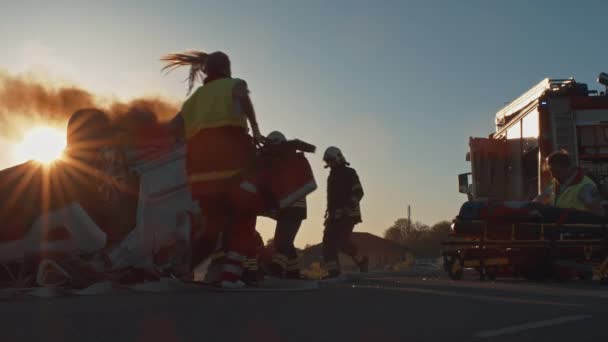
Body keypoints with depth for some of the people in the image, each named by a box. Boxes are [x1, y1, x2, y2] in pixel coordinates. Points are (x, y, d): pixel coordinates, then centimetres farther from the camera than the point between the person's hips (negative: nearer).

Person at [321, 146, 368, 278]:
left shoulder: (349, 173, -4)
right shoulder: (332, 176, 21)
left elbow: (358, 192, -15)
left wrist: (349, 206, -27)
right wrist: (330, 212, 19)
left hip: (348, 214, -8)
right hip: (335, 215, 8)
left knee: (341, 241, -18)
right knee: (328, 242, -4)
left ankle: (361, 260, 5)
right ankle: (333, 272, -1)